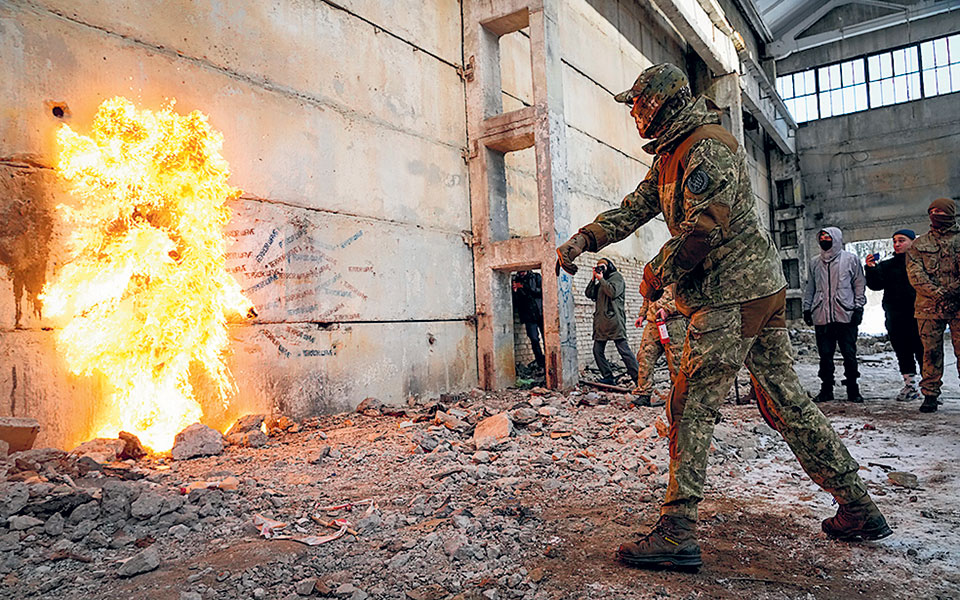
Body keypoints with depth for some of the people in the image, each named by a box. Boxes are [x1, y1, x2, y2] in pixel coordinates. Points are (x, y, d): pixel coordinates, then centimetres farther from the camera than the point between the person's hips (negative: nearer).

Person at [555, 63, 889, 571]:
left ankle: (676, 534, -5)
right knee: (785, 401, 14)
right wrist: (581, 240, 5)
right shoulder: (669, 156, 19)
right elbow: (634, 209, 17)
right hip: (763, 290, 10)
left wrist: (657, 274, -10)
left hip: (730, 297, -10)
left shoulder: (706, 147, -12)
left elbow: (705, 229, -21)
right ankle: (859, 511, 23)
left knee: (690, 409, -9)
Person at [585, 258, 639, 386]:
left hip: (614, 319, -8)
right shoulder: (600, 282, 23)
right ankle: (608, 377, 8)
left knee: (623, 349, -10)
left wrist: (601, 279, -5)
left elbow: (613, 292, -14)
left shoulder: (617, 276, 3)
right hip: (600, 320, 8)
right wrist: (593, 278, 5)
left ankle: (636, 377, -8)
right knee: (597, 350, 3)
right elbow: (589, 294, 12)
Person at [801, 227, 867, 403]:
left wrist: (858, 307, -2)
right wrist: (807, 308, 12)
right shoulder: (815, 263, 14)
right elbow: (810, 288, 19)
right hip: (821, 316, 3)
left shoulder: (851, 259, 6)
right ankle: (826, 390, 12)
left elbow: (860, 284, 6)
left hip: (846, 316, -3)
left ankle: (853, 390, 10)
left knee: (849, 355, 0)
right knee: (825, 355, 5)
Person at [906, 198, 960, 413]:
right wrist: (936, 292, -13)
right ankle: (930, 395, 9)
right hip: (928, 307, 1)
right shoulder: (919, 244, 13)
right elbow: (915, 274, 0)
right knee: (931, 352, 3)